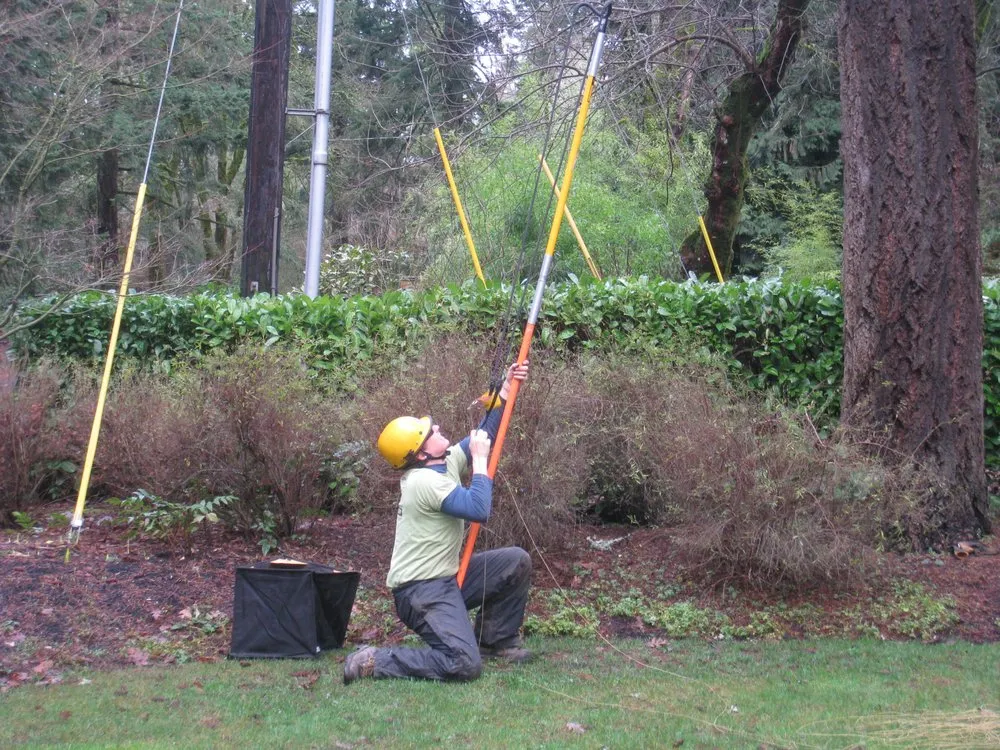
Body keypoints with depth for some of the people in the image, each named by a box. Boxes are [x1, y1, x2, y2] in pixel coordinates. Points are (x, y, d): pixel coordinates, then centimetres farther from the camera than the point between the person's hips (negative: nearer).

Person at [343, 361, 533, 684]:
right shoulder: (425, 481, -21)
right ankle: (373, 662, -10)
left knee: (516, 561, 8)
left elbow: (484, 434, 17)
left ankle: (496, 640, 21)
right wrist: (479, 460, -17)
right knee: (463, 665, -23)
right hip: (420, 589, -10)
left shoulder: (448, 462, 6)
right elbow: (479, 509, -27)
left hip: (446, 578, 10)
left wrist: (506, 390, 8)